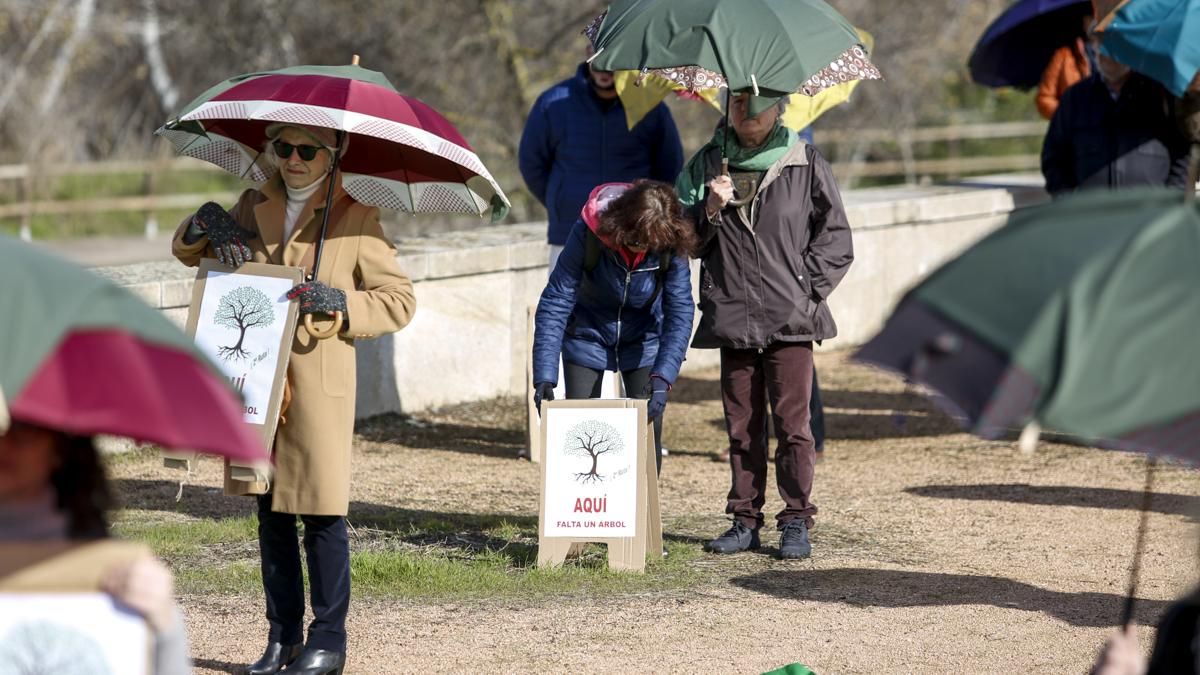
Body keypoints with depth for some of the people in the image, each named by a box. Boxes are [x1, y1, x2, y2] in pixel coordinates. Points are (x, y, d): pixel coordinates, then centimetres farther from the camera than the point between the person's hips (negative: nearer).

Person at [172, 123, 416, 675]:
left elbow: (399, 301, 1)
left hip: (318, 384, -5)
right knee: (270, 511, 9)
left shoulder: (355, 218, 2)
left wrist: (340, 301, -17)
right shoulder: (255, 207, 14)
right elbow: (187, 251, 24)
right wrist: (207, 224, 1)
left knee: (322, 512, -4)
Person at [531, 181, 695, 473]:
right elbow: (555, 303, -27)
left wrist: (663, 378, -36)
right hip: (588, 337, -1)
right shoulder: (589, 232, -30)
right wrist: (545, 378, -33)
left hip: (644, 339, 1)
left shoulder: (671, 244, -25)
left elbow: (680, 311, -24)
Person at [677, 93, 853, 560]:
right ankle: (745, 519, 13)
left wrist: (807, 289, -3)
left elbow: (836, 239, 6)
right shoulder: (708, 164, 10)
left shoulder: (806, 165, 3)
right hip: (732, 320, 3)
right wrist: (709, 210, -10)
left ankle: (796, 521, -1)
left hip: (790, 321, -3)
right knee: (742, 425, 6)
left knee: (792, 422, -6)